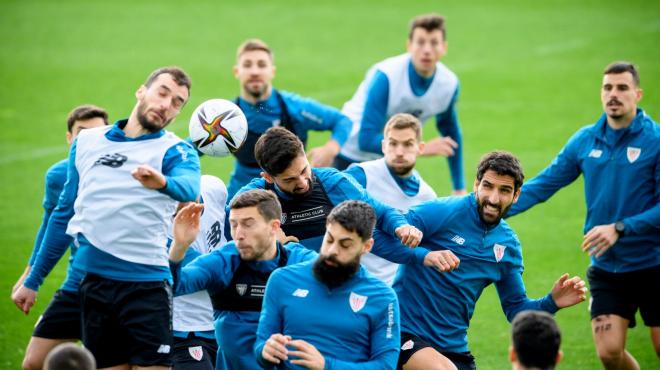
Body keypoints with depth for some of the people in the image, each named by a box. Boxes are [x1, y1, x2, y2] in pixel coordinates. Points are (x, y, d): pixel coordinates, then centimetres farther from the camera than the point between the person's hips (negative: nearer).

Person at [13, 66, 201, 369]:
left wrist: (162, 182, -46)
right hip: (93, 282, 3)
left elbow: (188, 187, -23)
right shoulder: (87, 142, 12)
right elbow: (65, 214, 20)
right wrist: (33, 280, 21)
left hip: (146, 284, -3)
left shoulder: (175, 151, 1)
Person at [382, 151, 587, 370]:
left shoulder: (508, 245, 8)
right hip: (406, 333, -7)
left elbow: (515, 308, 14)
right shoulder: (445, 211, -11)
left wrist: (551, 303, -4)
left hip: (454, 348, 7)